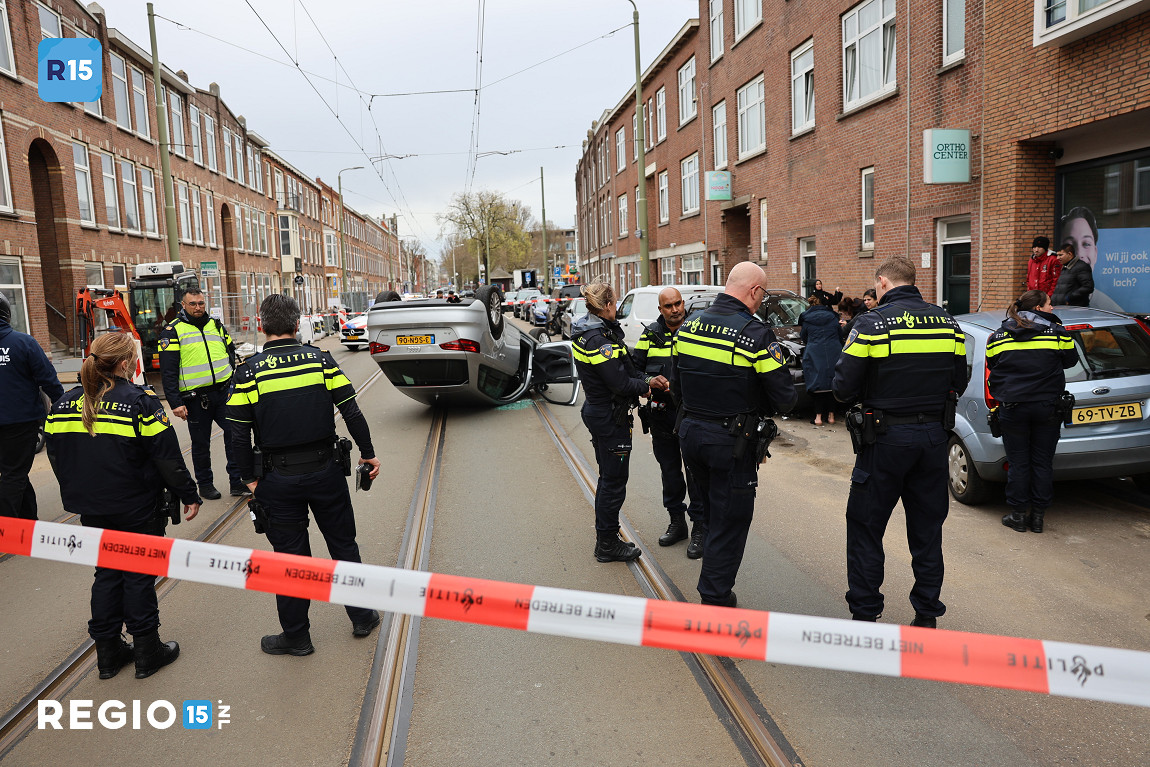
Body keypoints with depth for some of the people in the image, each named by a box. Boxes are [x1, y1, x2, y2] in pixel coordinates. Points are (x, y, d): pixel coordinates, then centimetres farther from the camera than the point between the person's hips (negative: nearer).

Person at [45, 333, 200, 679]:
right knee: (139, 577, 7)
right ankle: (147, 652, 16)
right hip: (137, 511, -5)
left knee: (106, 574, 17)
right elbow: (167, 457, -16)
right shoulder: (139, 401, -17)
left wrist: (77, 495, 22)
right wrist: (188, 494, -5)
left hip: (92, 511, 5)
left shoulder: (63, 404, 2)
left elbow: (55, 455, 10)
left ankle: (108, 653, 26)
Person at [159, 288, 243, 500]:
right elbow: (168, 371, -7)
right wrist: (175, 403, -13)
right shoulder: (173, 331, -2)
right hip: (195, 398, -3)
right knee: (201, 443, 8)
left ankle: (238, 482, 6)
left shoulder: (216, 325, 12)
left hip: (224, 393, 3)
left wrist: (230, 376, 12)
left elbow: (231, 350, 25)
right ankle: (205, 484, 24)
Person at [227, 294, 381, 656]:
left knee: (290, 555, 11)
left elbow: (240, 434, -8)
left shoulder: (249, 372, -8)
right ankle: (362, 616, 28)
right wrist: (368, 453, 5)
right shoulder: (320, 359, -5)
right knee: (343, 544, 16)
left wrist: (250, 478, 4)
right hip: (325, 470, 1)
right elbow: (352, 412, -6)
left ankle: (296, 636, 25)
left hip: (278, 478, -1)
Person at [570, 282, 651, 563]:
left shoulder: (583, 334, 7)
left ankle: (606, 537, 33)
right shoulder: (600, 339, -24)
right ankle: (607, 544, 15)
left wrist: (642, 381, -4)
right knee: (614, 481, 3)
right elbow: (619, 383, -24)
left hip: (595, 411, 10)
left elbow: (624, 366, 8)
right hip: (611, 418, -10)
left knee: (608, 477, 21)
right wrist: (645, 387, -6)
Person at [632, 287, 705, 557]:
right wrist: (649, 381, -9)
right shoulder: (650, 335, 6)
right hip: (660, 414, 4)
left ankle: (699, 527, 13)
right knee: (669, 471, 14)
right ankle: (677, 522, 29)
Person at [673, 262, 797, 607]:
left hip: (689, 433, 7)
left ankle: (714, 586, 37)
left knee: (712, 512, 24)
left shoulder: (689, 324, 2)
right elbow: (785, 398, -16)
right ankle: (715, 600, 18)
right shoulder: (755, 333, -17)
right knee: (730, 520, 8)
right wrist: (759, 406, 5)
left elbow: (677, 384, 10)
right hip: (731, 440, -6)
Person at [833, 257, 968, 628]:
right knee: (927, 528, 16)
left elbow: (844, 388, -12)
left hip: (886, 437, -5)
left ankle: (864, 613, 13)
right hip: (934, 437, 5)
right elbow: (958, 382, 11)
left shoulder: (871, 324, -12)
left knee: (865, 527, 8)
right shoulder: (948, 323, 5)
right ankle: (927, 614, 24)